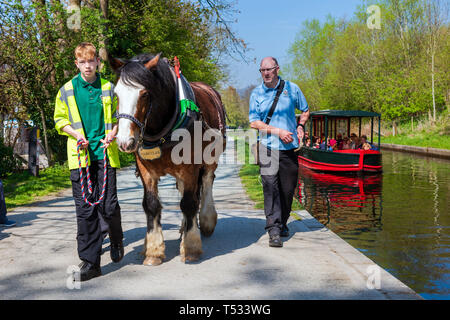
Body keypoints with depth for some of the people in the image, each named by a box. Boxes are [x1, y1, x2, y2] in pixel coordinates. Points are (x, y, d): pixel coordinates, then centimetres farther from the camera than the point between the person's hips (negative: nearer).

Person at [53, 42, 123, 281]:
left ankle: (116, 240, 31)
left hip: (105, 154, 0)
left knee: (109, 206, -2)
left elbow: (118, 117, 13)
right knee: (85, 209, 0)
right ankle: (90, 261, 8)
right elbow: (59, 120, 10)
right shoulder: (67, 91, 6)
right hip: (80, 155, 0)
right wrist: (77, 134, -8)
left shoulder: (109, 89, 7)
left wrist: (112, 134, -6)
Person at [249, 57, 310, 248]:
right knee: (270, 185, -15)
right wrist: (277, 131, -12)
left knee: (288, 188, 8)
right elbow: (253, 122, -3)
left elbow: (305, 110, 20)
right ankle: (273, 229, -16)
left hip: (290, 146, 2)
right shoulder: (256, 93, 2)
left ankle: (282, 223, 28)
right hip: (268, 146, -2)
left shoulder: (292, 88, 5)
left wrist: (300, 127, 2)